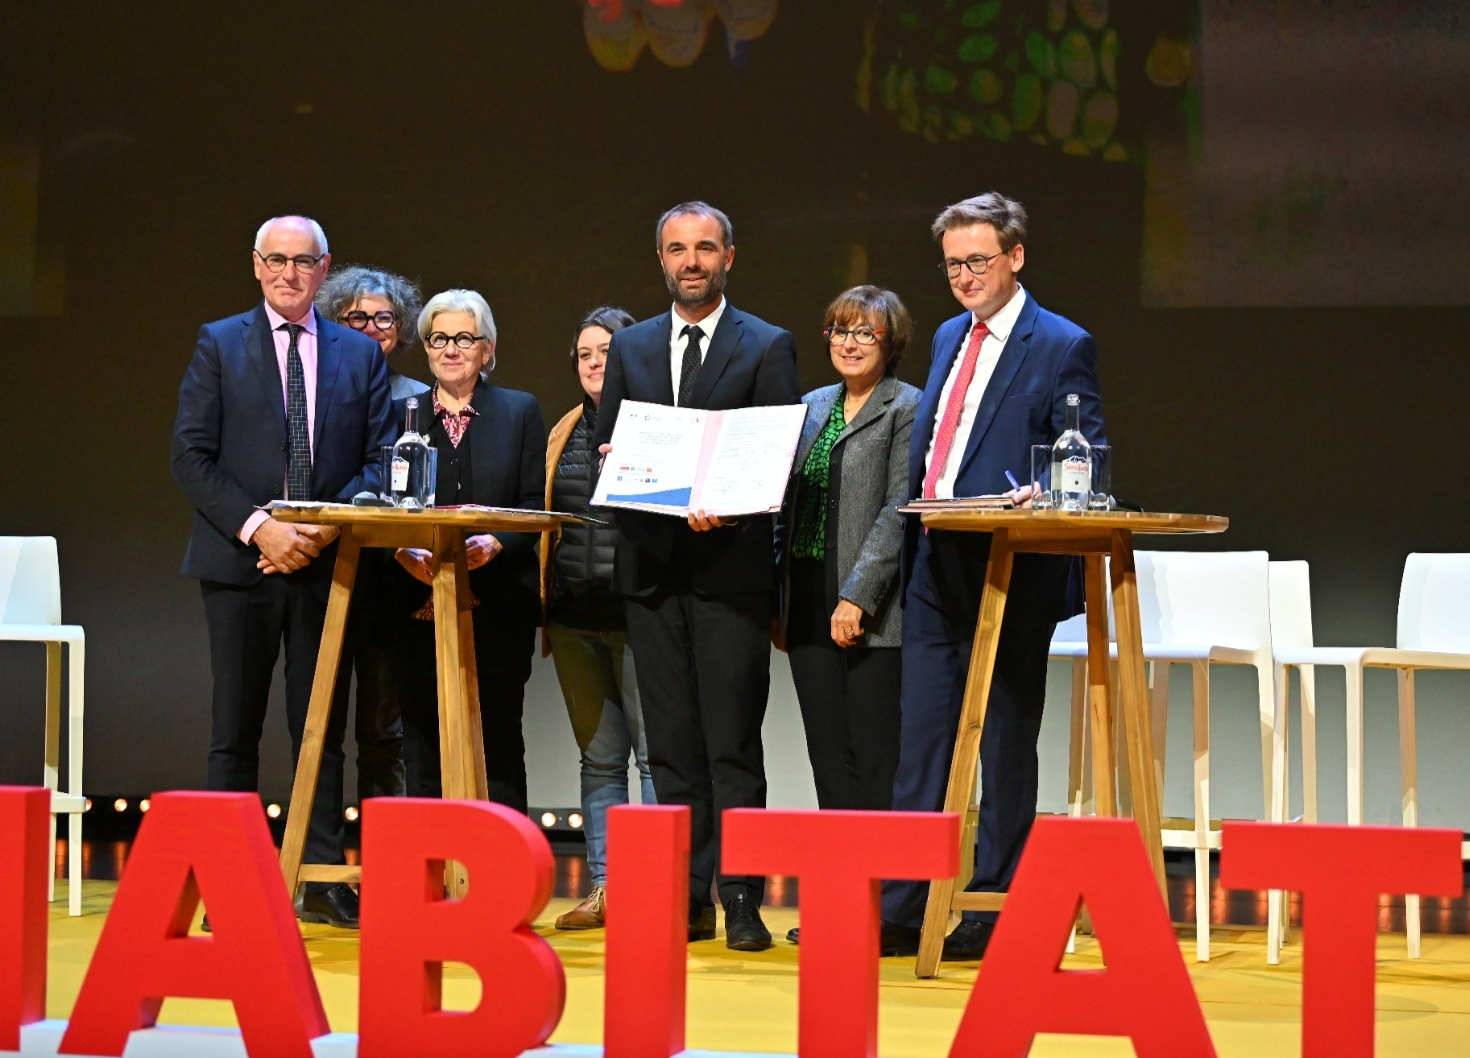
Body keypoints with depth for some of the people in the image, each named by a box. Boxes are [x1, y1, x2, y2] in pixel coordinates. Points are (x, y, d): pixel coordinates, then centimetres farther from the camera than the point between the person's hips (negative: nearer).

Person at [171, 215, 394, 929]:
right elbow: (191, 455, -2)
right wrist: (258, 526, -13)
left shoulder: (360, 355, 11)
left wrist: (328, 528, -11)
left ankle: (322, 879, 5)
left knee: (322, 728, 3)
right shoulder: (219, 346, 5)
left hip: (325, 559, 2)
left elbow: (378, 460, 6)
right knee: (235, 731, 1)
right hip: (240, 560, -2)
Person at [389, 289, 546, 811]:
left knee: (496, 742, -3)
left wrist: (495, 543, -16)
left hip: (497, 605, -1)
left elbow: (536, 505, 3)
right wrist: (404, 552, -13)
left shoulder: (520, 411, 10)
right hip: (420, 604, 1)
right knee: (423, 745, -1)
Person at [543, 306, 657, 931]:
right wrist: (544, 608, 15)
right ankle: (604, 886, 11)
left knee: (656, 754, -5)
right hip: (577, 619, 6)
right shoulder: (565, 433, 18)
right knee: (598, 758, 8)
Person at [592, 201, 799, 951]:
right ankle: (688, 901, 9)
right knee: (671, 745, 5)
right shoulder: (630, 348, 16)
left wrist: (724, 508, -19)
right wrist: (617, 463, -6)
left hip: (729, 565, -4)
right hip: (651, 566, 4)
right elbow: (606, 450, 17)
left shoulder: (768, 348, 4)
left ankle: (742, 901, -3)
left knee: (732, 743, -6)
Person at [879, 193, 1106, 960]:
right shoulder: (951, 338, 18)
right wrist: (911, 540, 14)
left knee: (1004, 747, 1)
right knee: (919, 744, 6)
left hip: (1009, 572, -7)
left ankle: (993, 914, 7)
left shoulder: (1062, 347, -4)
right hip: (934, 568, 7)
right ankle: (900, 911, 9)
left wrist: (1042, 496, -27)